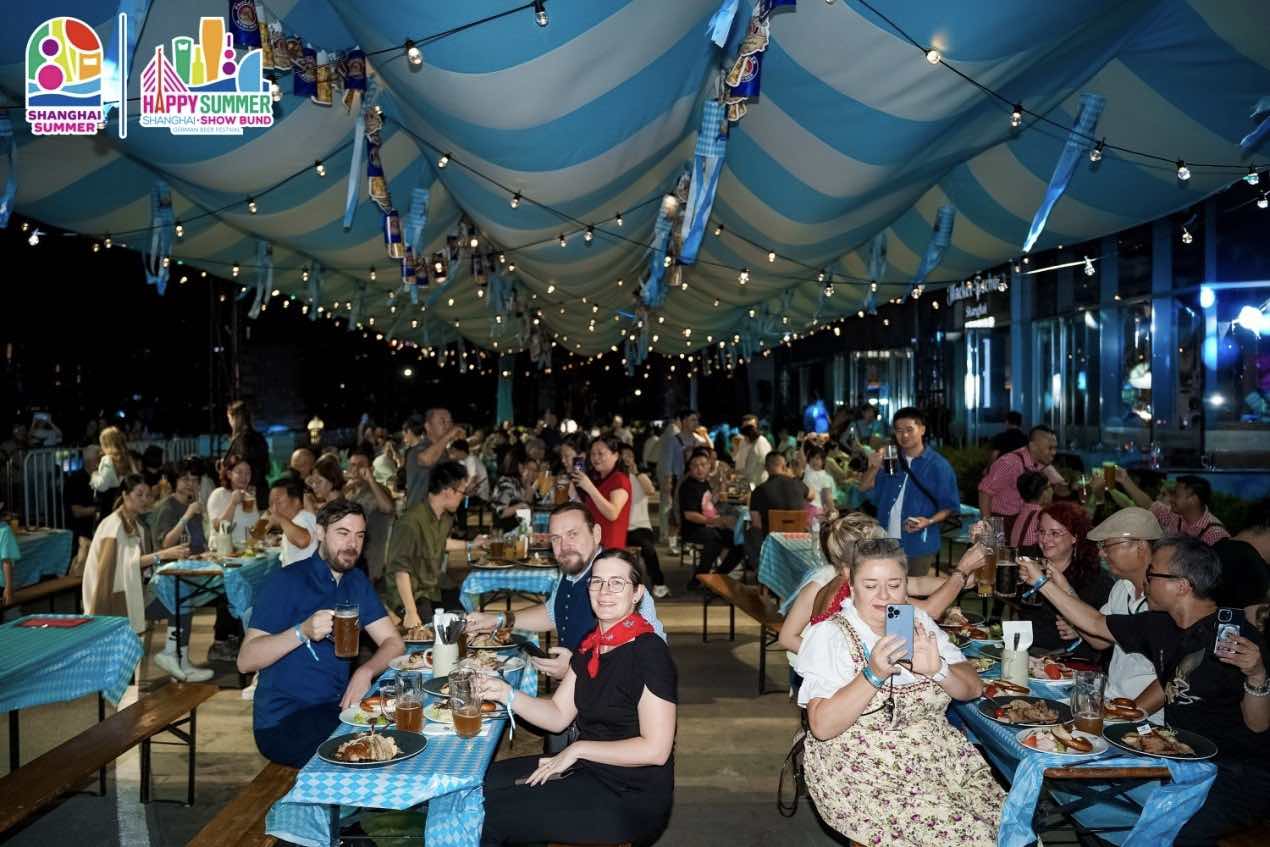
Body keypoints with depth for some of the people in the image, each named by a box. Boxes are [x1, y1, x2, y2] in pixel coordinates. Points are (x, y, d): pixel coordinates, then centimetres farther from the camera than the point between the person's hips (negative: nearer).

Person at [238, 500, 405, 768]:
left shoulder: (356, 581, 11)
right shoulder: (287, 581, -9)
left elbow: (393, 642, 5)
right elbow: (245, 661, -15)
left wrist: (365, 671, -15)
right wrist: (302, 632, -30)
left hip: (337, 707, 6)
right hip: (283, 721, -6)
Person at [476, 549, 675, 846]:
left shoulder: (649, 652, -20)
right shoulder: (591, 644, 6)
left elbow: (656, 749, -22)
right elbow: (558, 715, 7)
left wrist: (578, 749, -18)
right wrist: (506, 694, -9)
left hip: (632, 799, -8)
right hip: (586, 768, 8)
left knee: (491, 818, -9)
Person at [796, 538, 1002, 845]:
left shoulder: (919, 621, 8)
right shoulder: (829, 635, -8)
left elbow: (973, 688, 3)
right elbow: (821, 727, -17)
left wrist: (937, 669, -18)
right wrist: (873, 674, -27)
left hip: (940, 758, 5)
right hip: (862, 774, -5)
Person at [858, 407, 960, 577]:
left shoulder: (938, 465, -7)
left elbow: (949, 506, -4)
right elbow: (865, 488, 3)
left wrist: (929, 521, -22)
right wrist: (874, 467, -16)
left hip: (918, 545, -4)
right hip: (886, 543, 4)